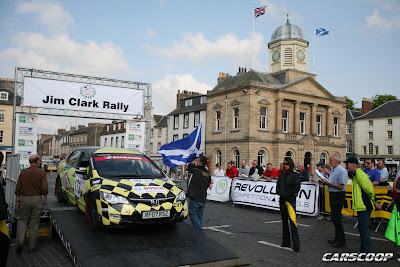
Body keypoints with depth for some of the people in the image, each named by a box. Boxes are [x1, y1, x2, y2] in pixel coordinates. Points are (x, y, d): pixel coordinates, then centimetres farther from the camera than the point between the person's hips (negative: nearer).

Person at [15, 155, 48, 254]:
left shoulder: (23, 172, 3)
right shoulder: (41, 172, -7)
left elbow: (18, 188, 3)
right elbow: (44, 188, -12)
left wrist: (18, 201, 11)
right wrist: (45, 199, 3)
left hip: (25, 198, 2)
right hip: (37, 199, -2)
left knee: (22, 220, 18)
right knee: (34, 223, 8)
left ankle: (21, 241, -2)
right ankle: (32, 246, 15)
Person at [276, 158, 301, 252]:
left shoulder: (295, 174, -5)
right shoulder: (282, 175, 15)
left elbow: (296, 187, -12)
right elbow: (278, 185, 19)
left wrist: (286, 194, -13)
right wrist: (279, 192, 0)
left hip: (290, 199, -7)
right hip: (282, 199, 7)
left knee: (292, 220, -15)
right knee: (284, 220, 11)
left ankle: (296, 244, -10)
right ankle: (286, 242, 20)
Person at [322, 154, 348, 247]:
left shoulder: (341, 171, -16)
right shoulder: (333, 170, 14)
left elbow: (341, 186, -21)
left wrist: (328, 183, -18)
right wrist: (325, 182, 4)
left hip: (339, 196, -10)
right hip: (333, 195, 10)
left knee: (336, 218, -6)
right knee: (334, 218, 14)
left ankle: (341, 240, 5)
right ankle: (337, 237, 24)